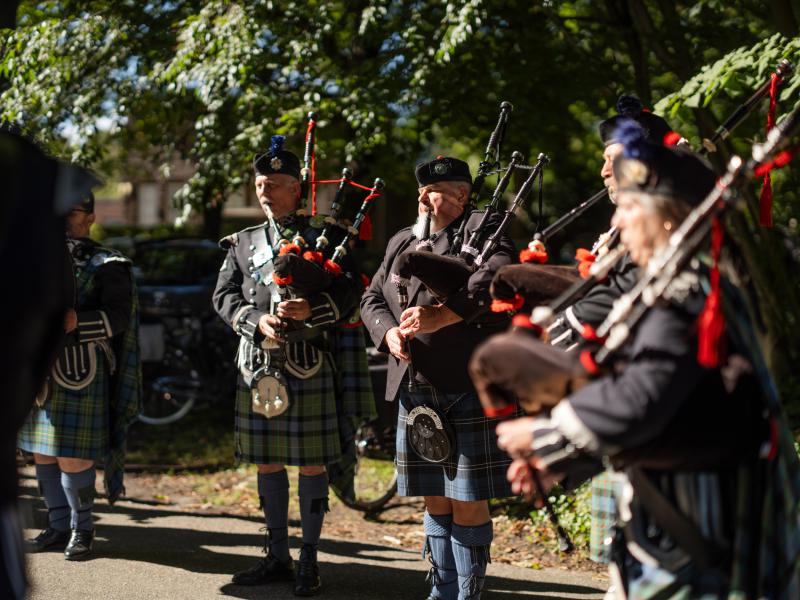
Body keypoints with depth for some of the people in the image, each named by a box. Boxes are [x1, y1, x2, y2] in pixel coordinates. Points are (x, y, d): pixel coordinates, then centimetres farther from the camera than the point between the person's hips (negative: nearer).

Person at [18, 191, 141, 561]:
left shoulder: (106, 266, 0)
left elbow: (118, 316, -11)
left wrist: (77, 322, -27)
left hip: (80, 378, -5)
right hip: (39, 374, 5)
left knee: (73, 457, -7)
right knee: (42, 453, 9)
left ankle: (82, 527, 11)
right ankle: (59, 526, 22)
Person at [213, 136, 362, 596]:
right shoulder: (243, 243, 14)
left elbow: (350, 291, -4)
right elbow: (225, 296, 7)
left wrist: (312, 308, -22)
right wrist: (257, 320, -12)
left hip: (308, 366, -4)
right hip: (258, 366, 4)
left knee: (312, 463, 1)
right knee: (267, 462, 9)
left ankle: (309, 562, 11)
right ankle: (278, 556, 21)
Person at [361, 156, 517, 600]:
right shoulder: (401, 242, 18)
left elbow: (496, 276, -22)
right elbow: (373, 298, 17)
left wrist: (442, 314, -31)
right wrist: (389, 332, -5)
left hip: (470, 388, -6)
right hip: (415, 392, 6)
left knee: (467, 501, -1)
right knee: (435, 500, 14)